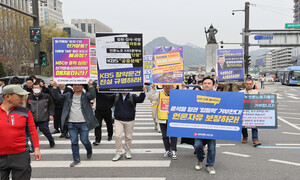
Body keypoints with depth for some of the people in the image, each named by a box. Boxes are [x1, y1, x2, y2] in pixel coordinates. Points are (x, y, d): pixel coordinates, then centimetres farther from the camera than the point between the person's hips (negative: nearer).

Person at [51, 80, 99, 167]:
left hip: (83, 123, -3)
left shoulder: (86, 96, 1)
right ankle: (76, 159, 18)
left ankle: (89, 151, 36)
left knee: (84, 140, 4)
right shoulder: (68, 95, 10)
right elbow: (57, 96, 4)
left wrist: (90, 86, -32)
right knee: (74, 142, 5)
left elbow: (93, 96, -18)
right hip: (71, 123, 3)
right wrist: (55, 87, -12)